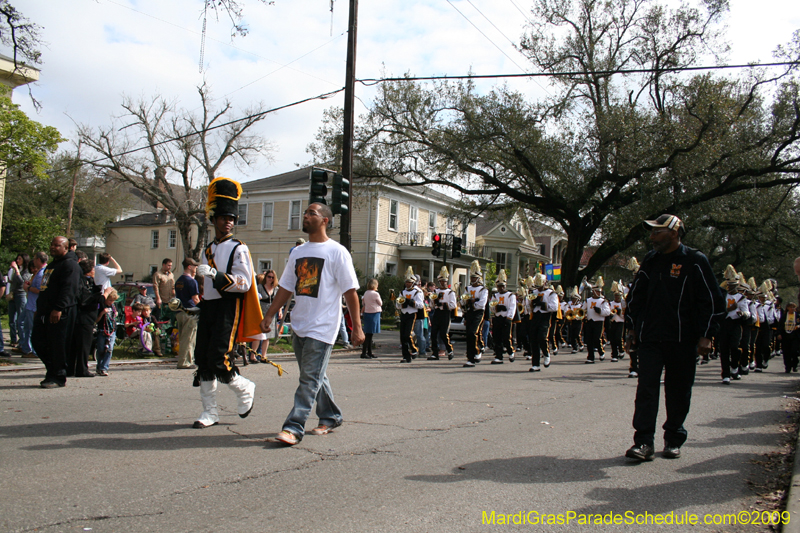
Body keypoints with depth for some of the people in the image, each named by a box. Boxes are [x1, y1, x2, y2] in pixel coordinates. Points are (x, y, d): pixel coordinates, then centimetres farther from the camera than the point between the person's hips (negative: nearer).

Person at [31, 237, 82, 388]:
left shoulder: (70, 264, -10)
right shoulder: (52, 265, 22)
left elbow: (69, 289, -21)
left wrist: (58, 308, -28)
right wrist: (39, 309, 24)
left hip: (60, 313, -10)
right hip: (45, 312, 10)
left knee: (57, 346, -5)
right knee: (38, 342, 11)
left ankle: (58, 378, 3)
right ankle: (53, 371, 23)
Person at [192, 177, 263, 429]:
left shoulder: (238, 249, -4)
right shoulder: (208, 250, 17)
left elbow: (244, 283, -14)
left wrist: (216, 275, -25)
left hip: (229, 308, -7)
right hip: (208, 308, 7)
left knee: (218, 359, -15)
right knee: (203, 361, 4)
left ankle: (245, 388, 13)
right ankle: (209, 412, 14)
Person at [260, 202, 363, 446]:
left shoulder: (337, 252, -6)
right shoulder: (297, 252, 14)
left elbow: (350, 291, -8)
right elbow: (286, 288, 18)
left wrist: (357, 327, -11)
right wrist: (269, 315, 12)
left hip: (322, 327, -7)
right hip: (299, 325, 7)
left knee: (310, 378, -8)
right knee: (315, 377, 14)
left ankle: (293, 428, -8)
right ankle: (331, 417, 28)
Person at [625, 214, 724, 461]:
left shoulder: (695, 261, -3)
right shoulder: (650, 261, 10)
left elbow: (712, 300, -2)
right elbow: (635, 296, 19)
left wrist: (706, 335, -7)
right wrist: (634, 328, 15)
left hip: (683, 340, -3)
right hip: (650, 339, 3)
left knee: (678, 392, 6)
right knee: (646, 387, -5)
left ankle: (673, 440, 21)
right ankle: (644, 442, -6)